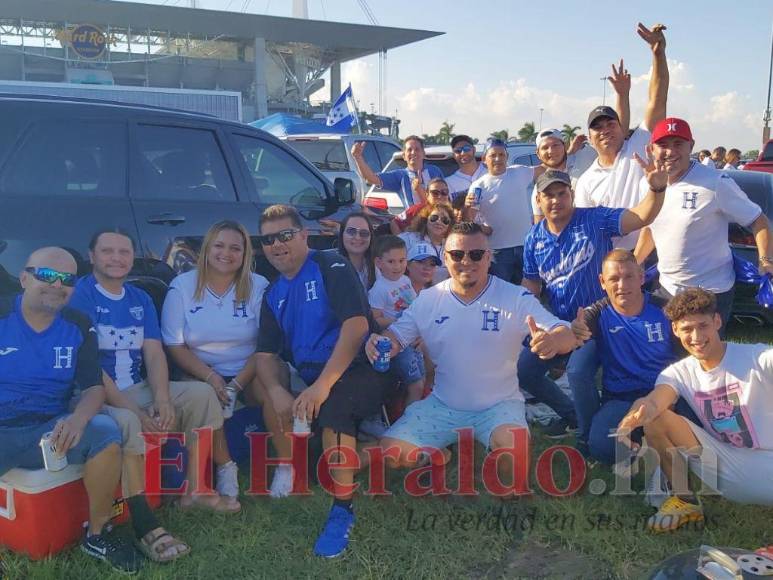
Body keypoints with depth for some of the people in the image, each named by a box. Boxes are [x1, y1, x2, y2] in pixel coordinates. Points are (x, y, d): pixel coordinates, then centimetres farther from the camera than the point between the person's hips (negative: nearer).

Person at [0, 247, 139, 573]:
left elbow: (94, 388, 1)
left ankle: (96, 535, -5)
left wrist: (78, 418, -24)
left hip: (50, 430, 3)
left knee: (106, 432, -24)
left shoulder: (78, 327, 3)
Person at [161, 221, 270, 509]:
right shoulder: (182, 286, 0)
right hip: (201, 373, 0)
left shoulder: (258, 286, 0)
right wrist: (210, 377, -18)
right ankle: (226, 472, -16)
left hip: (249, 371, 0)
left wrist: (238, 382, -18)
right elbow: (175, 346, -2)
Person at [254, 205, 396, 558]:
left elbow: (356, 325, -20)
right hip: (311, 380, 7)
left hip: (361, 372, -6)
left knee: (333, 403, -34)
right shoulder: (272, 295, 13)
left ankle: (342, 509, -21)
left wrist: (323, 385, -27)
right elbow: (267, 355, 7)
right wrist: (277, 391, -17)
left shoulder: (331, 267, -7)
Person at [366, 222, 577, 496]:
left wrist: (552, 340, -44)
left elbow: (567, 336, -17)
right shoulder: (428, 300, -1)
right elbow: (395, 337, 3)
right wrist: (377, 343, -23)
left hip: (499, 405, -2)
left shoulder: (516, 298, -10)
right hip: (442, 405, 3)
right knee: (389, 452, -14)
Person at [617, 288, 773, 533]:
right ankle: (685, 501, -1)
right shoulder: (679, 373, -1)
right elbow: (656, 400, -23)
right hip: (727, 470, 3)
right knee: (655, 419, -14)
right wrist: (643, 409, -47)